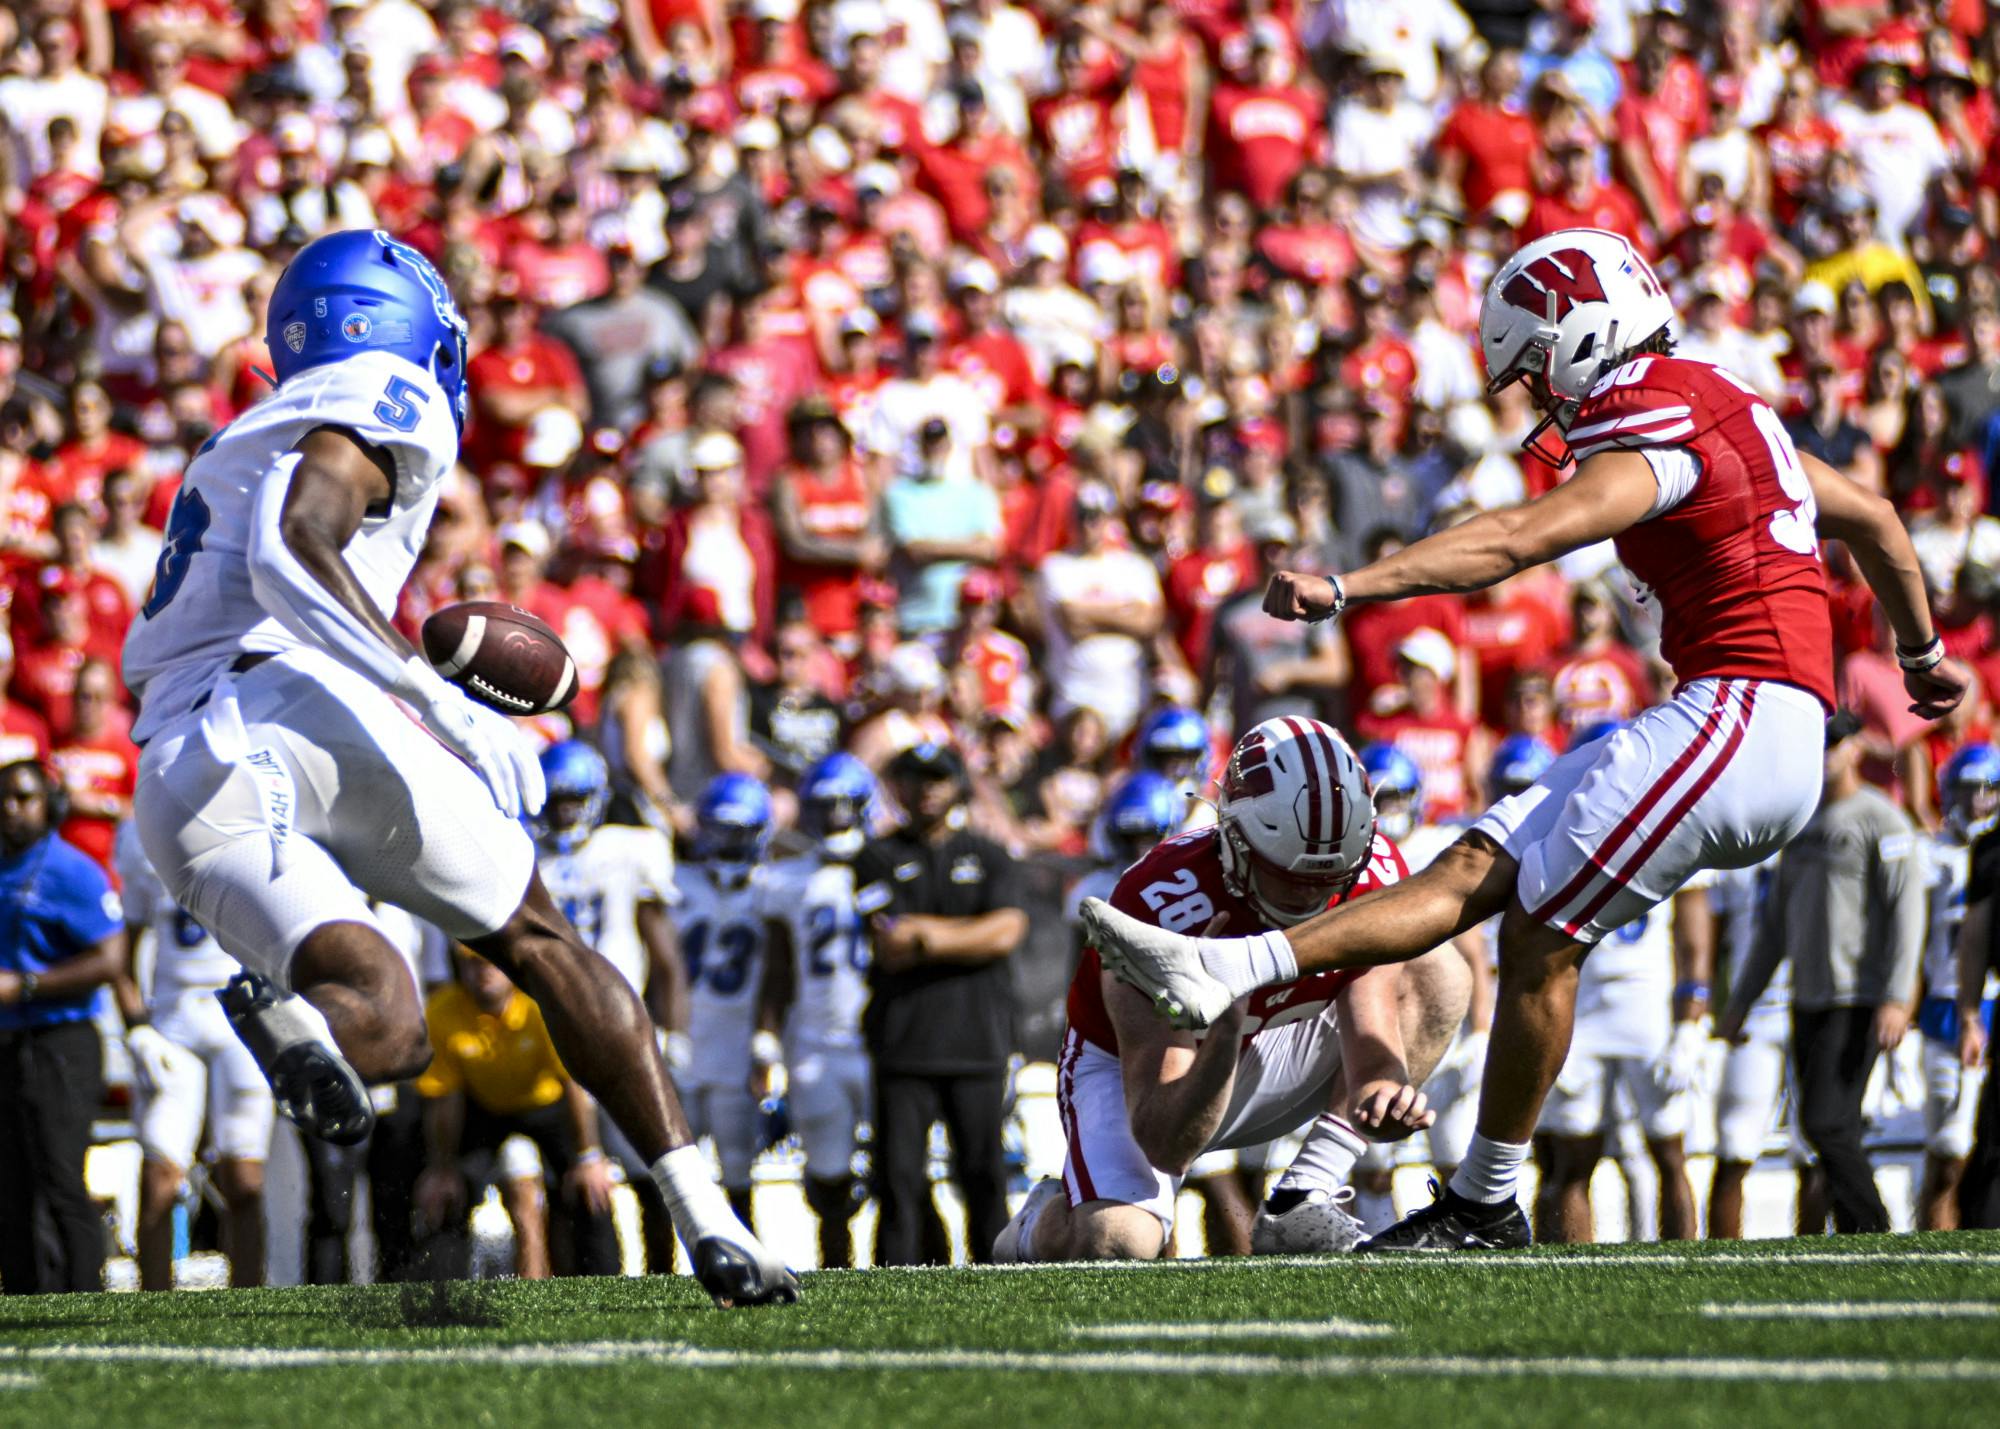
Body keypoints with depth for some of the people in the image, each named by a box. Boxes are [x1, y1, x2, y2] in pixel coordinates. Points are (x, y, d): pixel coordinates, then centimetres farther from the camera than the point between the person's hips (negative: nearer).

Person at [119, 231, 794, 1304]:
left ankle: (283, 1011, -38)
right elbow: (291, 551, -10)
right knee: (541, 944, 9)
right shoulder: (381, 404, 10)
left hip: (175, 788, 6)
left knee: (387, 1026, 0)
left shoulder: (235, 452, 35)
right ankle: (705, 1220, -1)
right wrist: (435, 697, -18)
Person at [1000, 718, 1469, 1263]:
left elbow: (1373, 1047, -23)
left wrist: (1385, 1091, -49)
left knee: (1437, 974, -16)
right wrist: (1224, 1035, -56)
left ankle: (1301, 1202, -15)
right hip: (1131, 1067, -5)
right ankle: (1041, 1225, 6)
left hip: (1265, 1058, 5)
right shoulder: (1163, 906, -36)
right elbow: (1168, 1146, -37)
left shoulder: (1373, 876, -22)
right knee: (1115, 1243, -34)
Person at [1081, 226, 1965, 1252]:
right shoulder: (1722, 412, 19)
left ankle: (1486, 1205, 2)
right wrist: (1920, 652, 44)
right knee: (1482, 867, 0)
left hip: (1742, 722, -10)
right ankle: (1230, 972, -7)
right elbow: (1871, 520, 29)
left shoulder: (1654, 443, -12)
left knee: (1540, 933, -7)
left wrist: (1345, 589, -31)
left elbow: (1509, 544, -24)